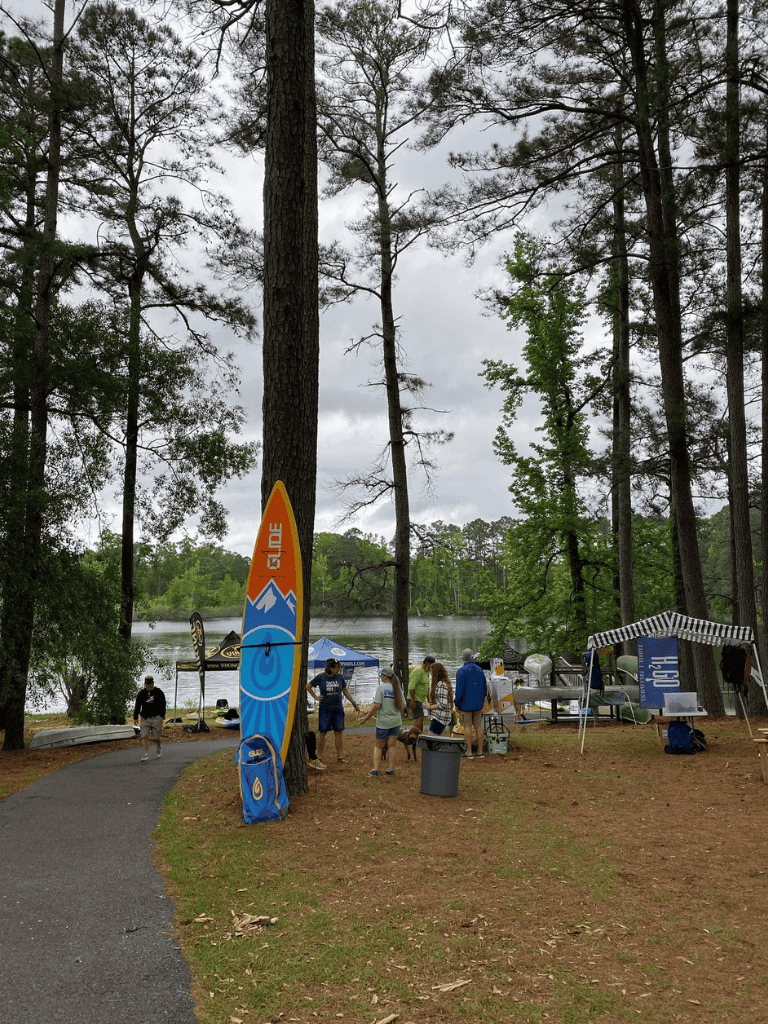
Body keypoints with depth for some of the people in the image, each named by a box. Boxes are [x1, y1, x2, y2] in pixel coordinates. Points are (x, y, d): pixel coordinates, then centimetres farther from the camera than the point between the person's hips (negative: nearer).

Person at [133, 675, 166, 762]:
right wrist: (135, 717, 4)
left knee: (156, 737, 0)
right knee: (145, 736, -7)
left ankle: (159, 748, 31)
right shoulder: (141, 694, 7)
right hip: (145, 718, 2)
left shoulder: (158, 692, 1)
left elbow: (163, 704, 5)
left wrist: (162, 715, -1)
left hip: (156, 718, -2)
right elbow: (137, 706, 10)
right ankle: (146, 755, -4)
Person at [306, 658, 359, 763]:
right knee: (322, 733, 0)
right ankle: (319, 757, 8)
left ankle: (340, 755, 11)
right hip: (325, 709, -3)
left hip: (338, 709, 3)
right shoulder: (320, 678, -6)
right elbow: (308, 686, 7)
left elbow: (345, 691, 14)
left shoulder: (340, 677, 2)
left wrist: (354, 703, 14)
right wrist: (315, 697, 1)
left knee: (339, 732, 4)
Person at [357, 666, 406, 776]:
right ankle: (390, 769, 14)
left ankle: (375, 769, 3)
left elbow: (376, 706, -19)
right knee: (392, 745, 13)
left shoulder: (381, 687, -13)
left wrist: (366, 718, -12)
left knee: (378, 745, 9)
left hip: (383, 722, -4)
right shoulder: (397, 689, 2)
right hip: (396, 721, 4)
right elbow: (403, 706, 4)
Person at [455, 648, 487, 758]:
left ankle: (469, 752, -3)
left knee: (467, 726, -3)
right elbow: (484, 687, 13)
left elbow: (459, 688, -14)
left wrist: (457, 702, -6)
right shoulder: (480, 670, 8)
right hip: (478, 704, 5)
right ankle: (480, 751, 8)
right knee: (478, 726, 7)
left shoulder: (461, 671, -10)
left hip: (466, 703, -5)